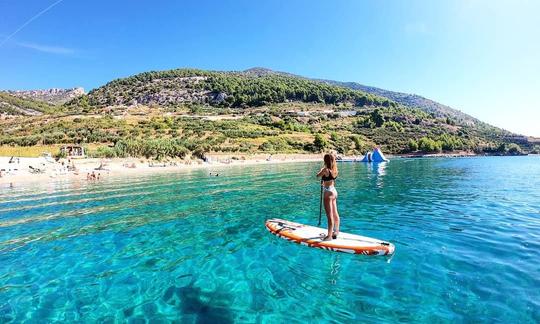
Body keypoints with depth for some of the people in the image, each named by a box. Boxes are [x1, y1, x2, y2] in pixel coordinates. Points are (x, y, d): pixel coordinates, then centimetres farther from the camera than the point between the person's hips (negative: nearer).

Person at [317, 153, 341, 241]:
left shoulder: (326, 170, -18)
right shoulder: (334, 169, 3)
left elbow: (318, 175, 0)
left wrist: (321, 169, 17)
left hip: (328, 192, -8)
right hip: (334, 191, 8)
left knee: (330, 215, -3)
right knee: (335, 214, 16)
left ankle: (329, 236, 3)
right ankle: (336, 232, 29)